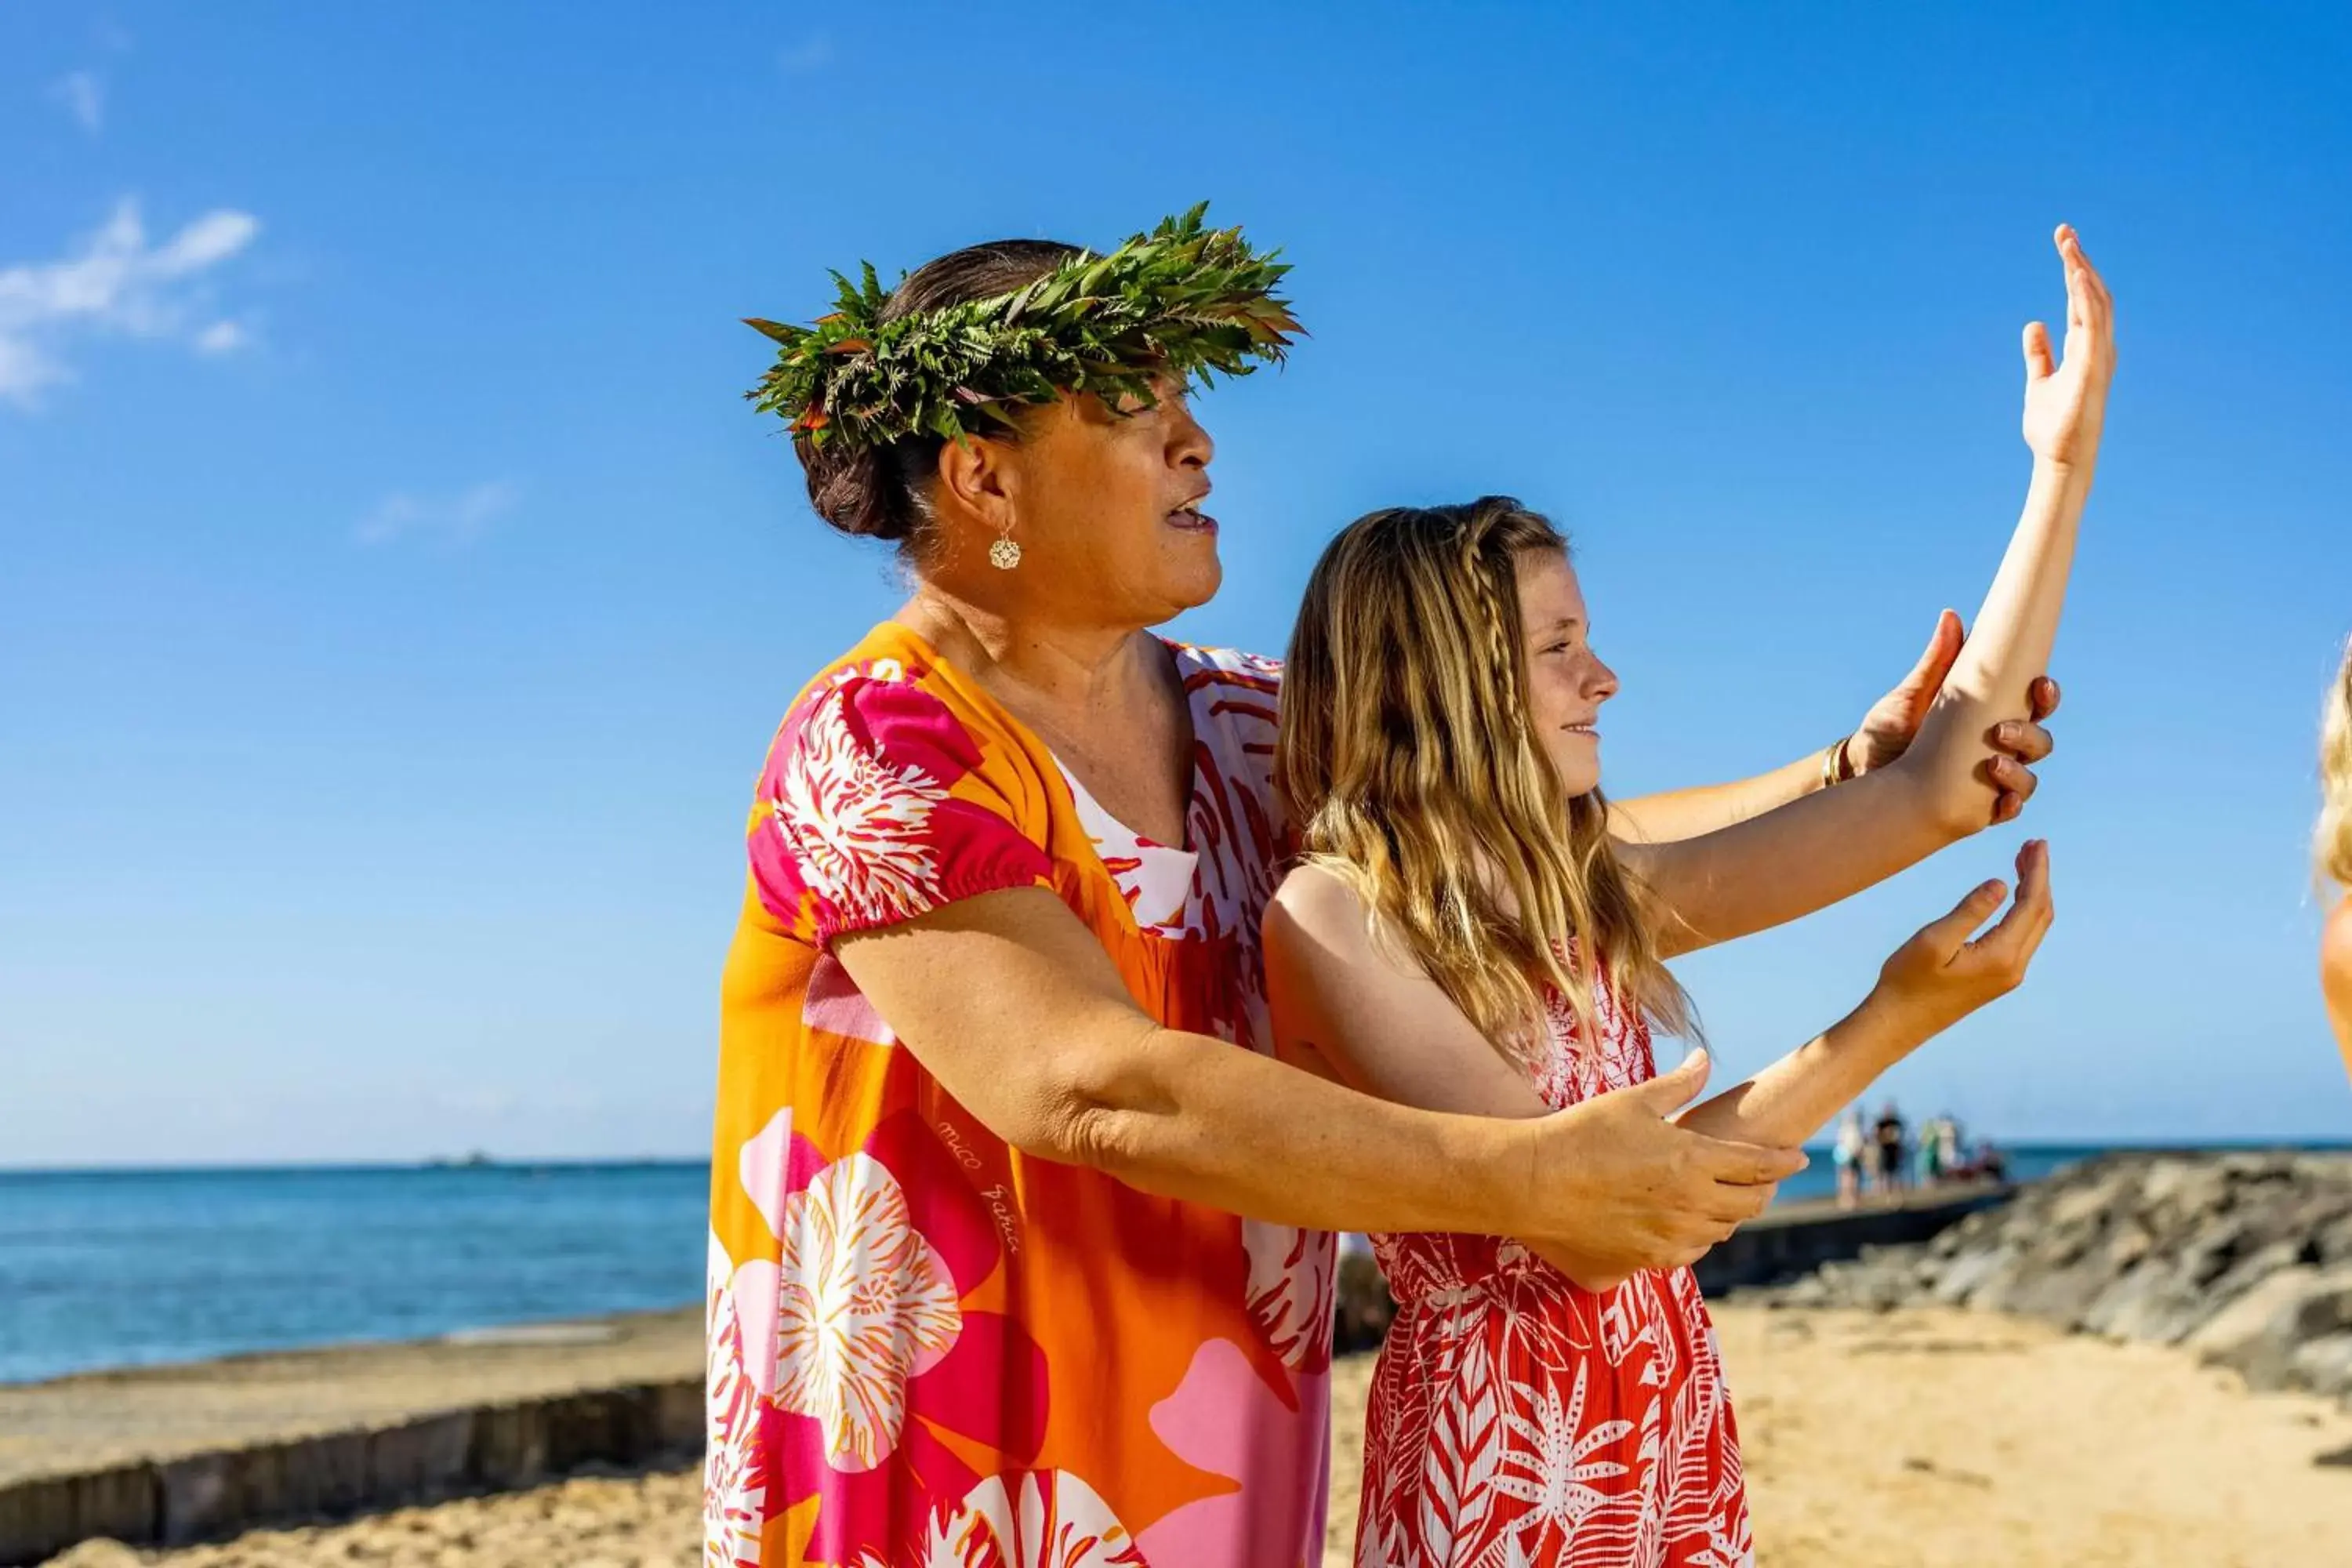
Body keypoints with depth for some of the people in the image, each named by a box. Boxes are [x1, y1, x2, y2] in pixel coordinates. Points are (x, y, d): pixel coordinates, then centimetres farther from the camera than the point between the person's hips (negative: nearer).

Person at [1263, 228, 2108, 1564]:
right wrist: (1891, 1025, -20)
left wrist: (2067, 464, 6)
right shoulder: (1330, 918, -13)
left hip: (1684, 1456, 6)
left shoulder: (1602, 896, 5)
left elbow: (1938, 789, 5)